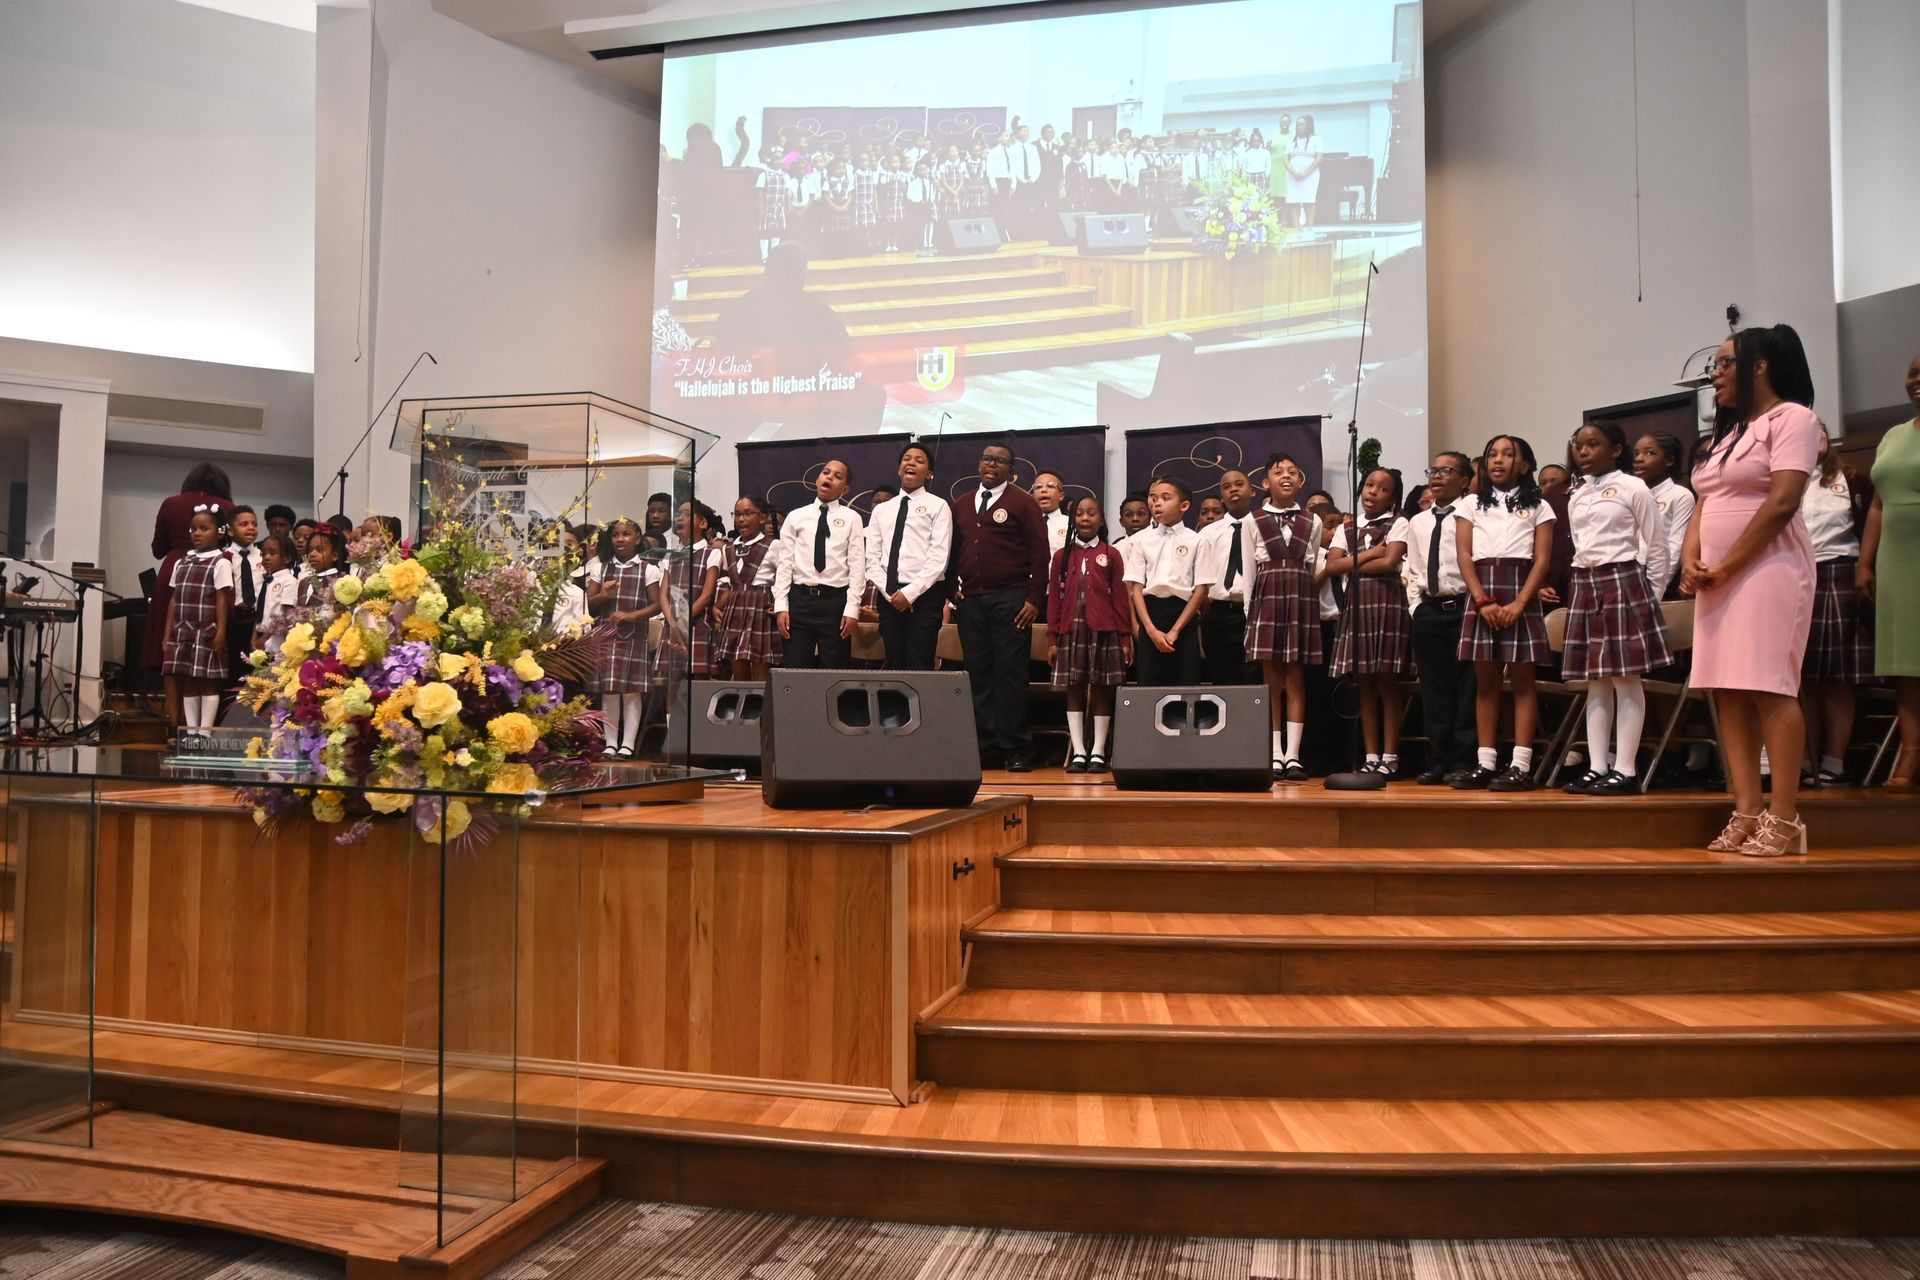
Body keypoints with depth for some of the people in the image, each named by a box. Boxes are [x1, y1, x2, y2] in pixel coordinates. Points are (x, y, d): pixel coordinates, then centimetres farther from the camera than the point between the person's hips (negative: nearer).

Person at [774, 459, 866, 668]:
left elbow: (857, 566, 0)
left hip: (835, 600, -1)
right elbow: (785, 563, 6)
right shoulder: (795, 516, 9)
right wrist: (781, 606, -3)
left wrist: (852, 609, -8)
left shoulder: (851, 518, 5)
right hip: (799, 598, 1)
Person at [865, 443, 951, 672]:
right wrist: (890, 593, -5)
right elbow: (872, 559, 9)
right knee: (894, 665, 7)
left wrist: (910, 593, -14)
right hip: (888, 598, 4)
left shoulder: (938, 507, 2)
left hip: (924, 596, -4)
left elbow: (938, 558, -8)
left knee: (919, 667, -6)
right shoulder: (881, 510, 15)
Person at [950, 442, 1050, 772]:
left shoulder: (1022, 503, 2)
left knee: (1010, 673, -5)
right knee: (978, 674, 4)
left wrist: (1034, 599, -9)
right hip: (970, 600, 5)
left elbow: (1039, 553, -3)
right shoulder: (961, 504, 16)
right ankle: (985, 748, 10)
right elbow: (954, 553, 17)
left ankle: (1016, 750, 1)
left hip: (1009, 600, -4)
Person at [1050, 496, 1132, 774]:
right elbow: (1054, 599, 7)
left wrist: (1126, 636, -1)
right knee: (1074, 690, 3)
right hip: (1071, 630, 2)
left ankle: (1098, 752, 8)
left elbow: (1120, 598, 2)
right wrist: (1052, 638, 3)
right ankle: (1077, 752, 7)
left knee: (1102, 689, 2)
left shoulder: (1111, 555, 5)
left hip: (1103, 631, -1)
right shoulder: (1062, 556, 9)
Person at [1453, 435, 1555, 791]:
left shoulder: (1538, 507, 10)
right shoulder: (1471, 506, 14)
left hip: (1520, 594, -2)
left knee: (1522, 680, -4)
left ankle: (1520, 765, -5)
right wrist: (1483, 601, -10)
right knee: (1485, 681, 3)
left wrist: (1519, 603, -14)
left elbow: (1542, 560, 0)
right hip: (1480, 595, 2)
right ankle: (1485, 763, 5)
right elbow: (1465, 558, 4)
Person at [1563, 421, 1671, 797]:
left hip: (1624, 581, -6)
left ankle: (1625, 769, -4)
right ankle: (1598, 766, 9)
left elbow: (1655, 547, -3)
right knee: (1595, 682, 6)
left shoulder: (1632, 488, -2)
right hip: (1586, 585, 6)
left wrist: (1650, 594, -4)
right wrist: (1586, 582, 12)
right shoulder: (1575, 497, 14)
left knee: (1626, 679, -5)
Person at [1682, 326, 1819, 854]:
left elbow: (1782, 502, -15)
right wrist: (1693, 561, -2)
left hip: (1767, 569, -8)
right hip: (1719, 578, 8)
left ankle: (1784, 818, -9)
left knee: (1769, 688, -11)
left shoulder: (1791, 417, -4)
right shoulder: (1728, 431, 22)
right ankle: (1747, 810, 2)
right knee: (1728, 690, 2)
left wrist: (1727, 566, -12)